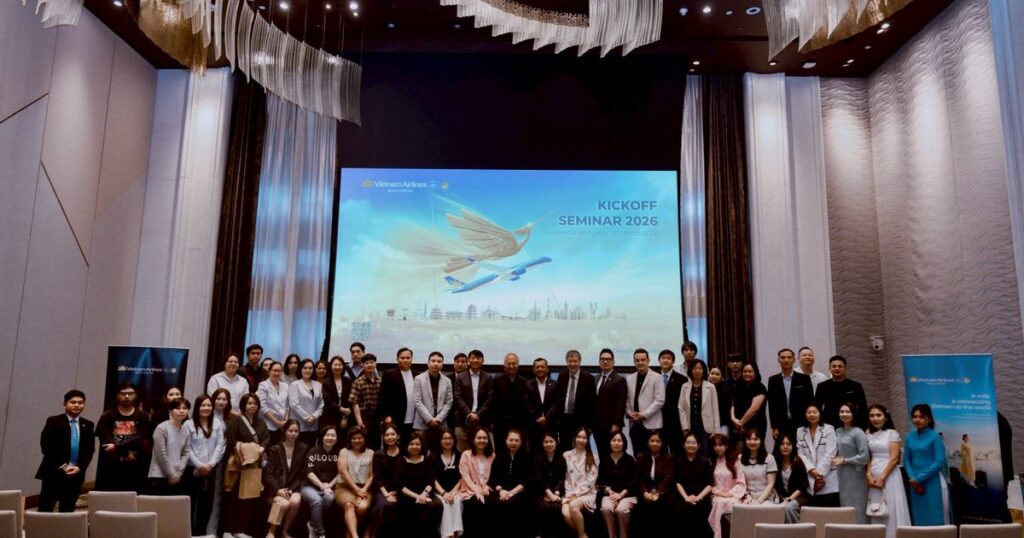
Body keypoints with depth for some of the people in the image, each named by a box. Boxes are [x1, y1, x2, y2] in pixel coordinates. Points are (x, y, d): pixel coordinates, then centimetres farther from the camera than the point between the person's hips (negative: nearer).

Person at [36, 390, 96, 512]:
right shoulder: (53, 421, 0)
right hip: (53, 473, -3)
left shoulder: (88, 425, 11)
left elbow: (89, 450, 7)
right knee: (45, 510, -2)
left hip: (76, 474, 3)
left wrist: (79, 467, -9)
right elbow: (46, 446, -8)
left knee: (68, 510, 7)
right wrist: (62, 466, -15)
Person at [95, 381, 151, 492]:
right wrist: (126, 452, -12)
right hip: (110, 467, 0)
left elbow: (141, 438, -5)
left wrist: (117, 447, -14)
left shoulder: (142, 416, 7)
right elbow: (104, 438, -5)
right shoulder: (107, 416, 7)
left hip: (133, 468, 0)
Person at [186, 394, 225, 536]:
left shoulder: (217, 424, 8)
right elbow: (187, 448, -7)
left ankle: (201, 531, 17)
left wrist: (211, 464, -9)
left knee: (207, 503, 6)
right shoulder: (189, 424, -3)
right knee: (191, 502, 1)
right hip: (192, 469, -3)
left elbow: (220, 446, 3)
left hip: (210, 470, 3)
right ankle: (190, 532, 11)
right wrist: (199, 465, -13)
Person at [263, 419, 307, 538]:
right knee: (284, 503, -31)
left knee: (295, 501, -31)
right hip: (274, 489, -2)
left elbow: (302, 474, 4)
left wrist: (291, 489, -9)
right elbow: (268, 474, -5)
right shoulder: (274, 449, 1)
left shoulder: (303, 448, 5)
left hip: (292, 488, 2)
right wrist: (278, 490, -19)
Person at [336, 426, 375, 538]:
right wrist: (356, 489, -10)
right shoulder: (344, 452, 13)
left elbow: (372, 475, 9)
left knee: (363, 507, -30)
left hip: (364, 488, 1)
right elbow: (343, 472, 0)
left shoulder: (370, 453, 16)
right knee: (349, 505, -33)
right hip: (344, 487, -1)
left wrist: (364, 489, -9)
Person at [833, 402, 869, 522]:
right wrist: (835, 459, 1)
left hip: (854, 476, -6)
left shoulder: (858, 432, -10)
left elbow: (864, 456, -15)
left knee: (856, 509, 0)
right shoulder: (838, 431, 9)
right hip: (841, 475, 6)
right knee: (844, 506, 11)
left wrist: (844, 461, -13)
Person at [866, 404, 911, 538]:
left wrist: (882, 477, -14)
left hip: (889, 475, -5)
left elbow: (894, 459, -10)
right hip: (873, 476, 5)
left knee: (891, 509, -3)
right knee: (875, 511, 5)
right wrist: (869, 474, -5)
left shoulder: (892, 433, -4)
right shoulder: (869, 434, 11)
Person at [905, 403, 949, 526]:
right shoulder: (910, 437, 6)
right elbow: (906, 460, 8)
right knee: (918, 518, 9)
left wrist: (919, 478, -13)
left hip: (932, 482, -4)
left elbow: (940, 462, -11)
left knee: (934, 519, 0)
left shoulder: (935, 437, -7)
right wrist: (912, 479, -8)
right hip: (915, 483, 4)